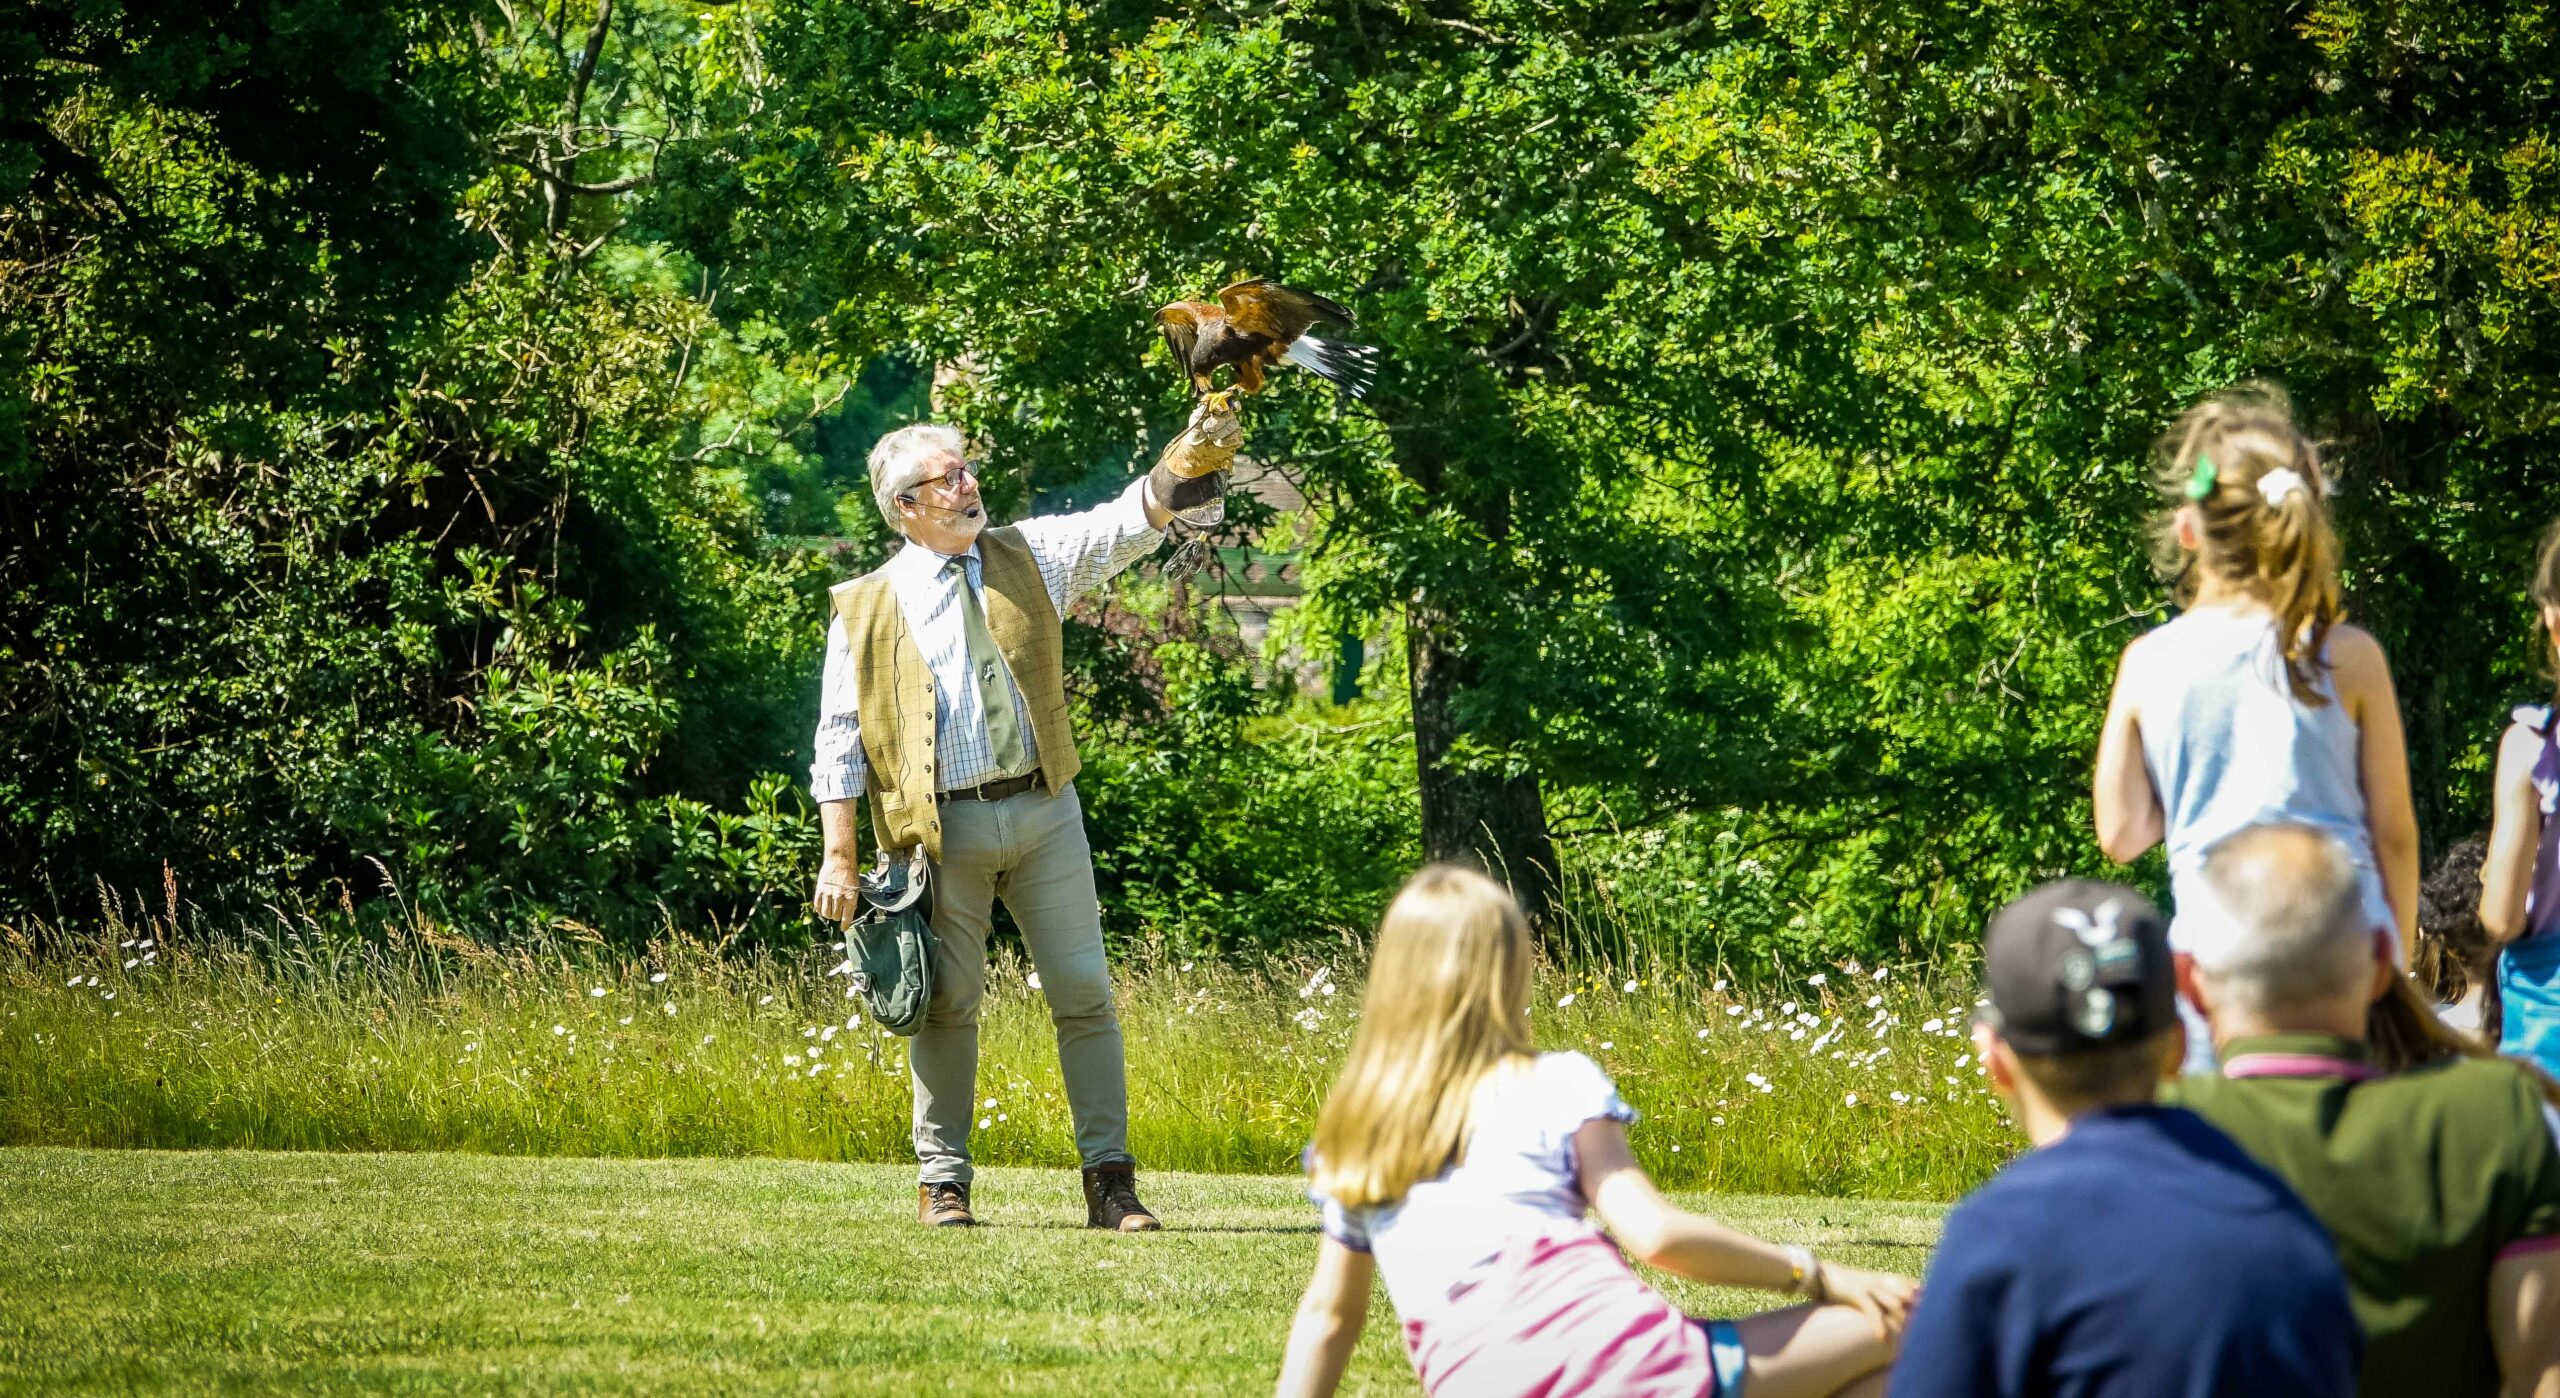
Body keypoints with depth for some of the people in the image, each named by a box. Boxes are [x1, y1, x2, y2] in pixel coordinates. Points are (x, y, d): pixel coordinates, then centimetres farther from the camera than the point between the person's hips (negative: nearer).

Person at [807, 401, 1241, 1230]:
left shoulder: (1026, 560, 10)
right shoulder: (866, 610, 4)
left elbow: (1121, 527, -2)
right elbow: (840, 736, 4)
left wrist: (1184, 466, -22)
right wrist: (840, 857, -2)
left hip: (1042, 814, 2)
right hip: (941, 830, -2)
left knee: (1084, 994, -1)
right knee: (946, 1004, 3)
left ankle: (1109, 1179, 3)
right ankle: (942, 1179, 13)